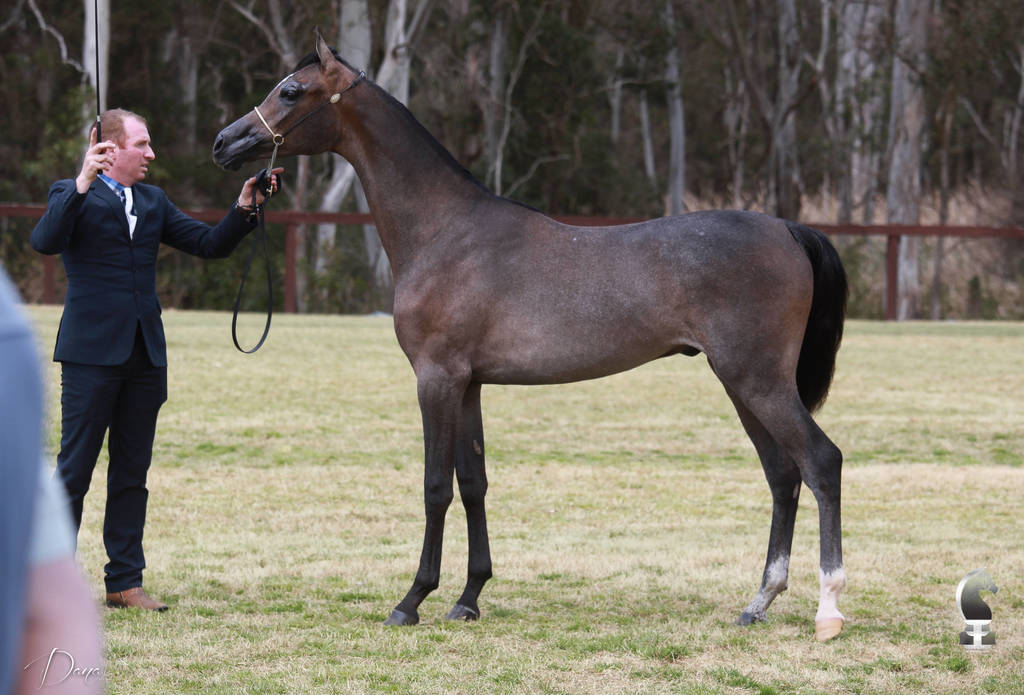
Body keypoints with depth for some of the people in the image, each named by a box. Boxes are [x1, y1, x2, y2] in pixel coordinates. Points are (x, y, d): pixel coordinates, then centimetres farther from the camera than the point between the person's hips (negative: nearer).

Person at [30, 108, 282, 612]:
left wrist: (244, 209, -1)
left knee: (132, 474, 10)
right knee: (74, 471, -2)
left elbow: (210, 244, 15)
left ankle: (125, 582, 15)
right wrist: (82, 185, -32)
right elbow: (45, 241, -21)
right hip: (92, 353, -6)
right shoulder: (73, 195, -2)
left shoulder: (153, 202, 17)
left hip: (145, 354, 6)